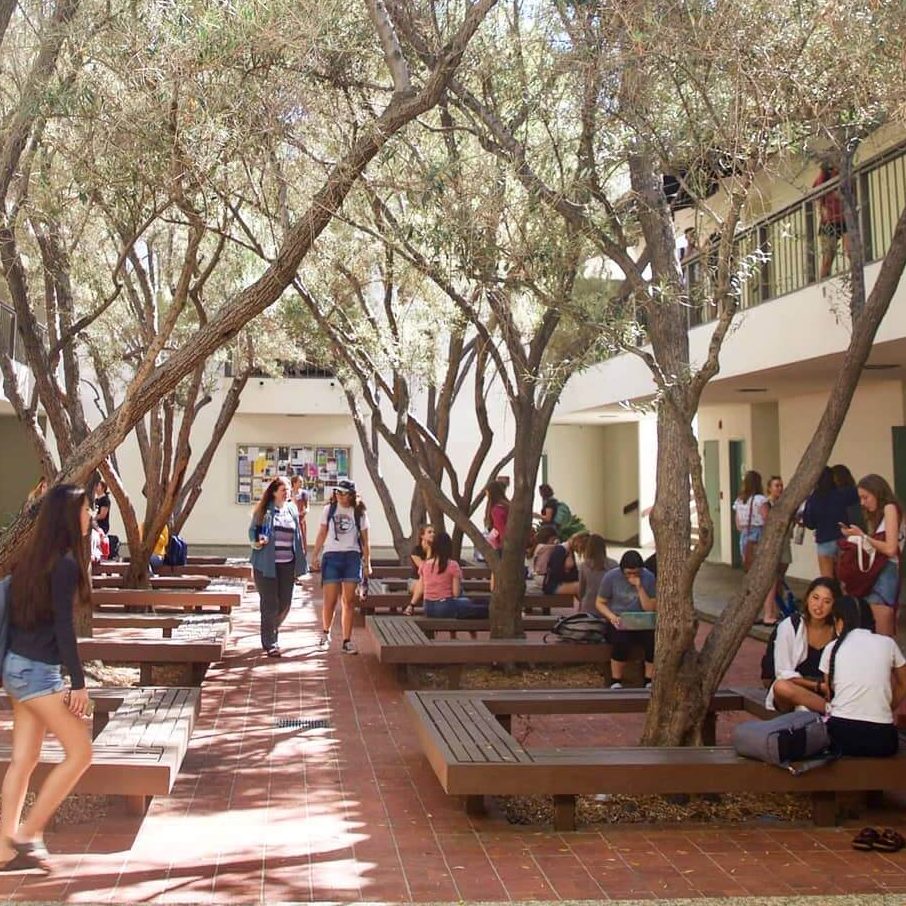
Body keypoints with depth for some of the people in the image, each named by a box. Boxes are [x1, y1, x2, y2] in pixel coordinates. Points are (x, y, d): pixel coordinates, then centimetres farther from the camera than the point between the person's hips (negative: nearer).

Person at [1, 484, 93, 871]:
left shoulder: (34, 557, 10)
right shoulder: (65, 563, -16)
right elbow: (64, 628, -18)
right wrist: (78, 683, -14)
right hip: (38, 670, -9)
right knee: (79, 751, -1)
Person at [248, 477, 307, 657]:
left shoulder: (292, 510, 10)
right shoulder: (263, 510, -3)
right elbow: (252, 529, 4)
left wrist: (299, 564, 12)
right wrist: (256, 541, -18)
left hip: (287, 564, 5)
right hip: (267, 564, -4)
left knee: (285, 604, 10)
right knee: (270, 604, -1)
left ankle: (272, 633, 34)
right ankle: (270, 644, 8)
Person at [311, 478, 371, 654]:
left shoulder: (360, 513, 5)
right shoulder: (329, 510, 6)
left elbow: (364, 540, 7)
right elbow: (322, 534, 10)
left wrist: (367, 563, 3)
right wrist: (315, 557, 5)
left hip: (352, 557, 0)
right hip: (331, 556, 0)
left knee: (349, 600, 0)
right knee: (330, 600, -2)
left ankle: (347, 641, 5)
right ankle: (325, 633, 22)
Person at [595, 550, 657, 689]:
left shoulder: (648, 578, -3)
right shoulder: (611, 577, -6)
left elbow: (650, 609, -6)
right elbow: (600, 603, 1)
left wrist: (639, 588, -19)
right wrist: (611, 616, -18)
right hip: (617, 623, -2)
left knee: (655, 639, -29)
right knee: (622, 641, -35)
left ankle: (649, 682, -13)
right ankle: (616, 682, -18)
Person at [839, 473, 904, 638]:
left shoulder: (890, 508, -4)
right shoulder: (878, 513, 22)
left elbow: (890, 549, -14)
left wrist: (863, 536, -6)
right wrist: (855, 536, 2)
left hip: (886, 572, -8)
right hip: (877, 571, 8)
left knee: (881, 636, -11)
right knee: (887, 635, 3)